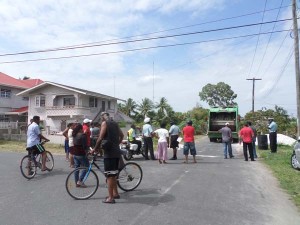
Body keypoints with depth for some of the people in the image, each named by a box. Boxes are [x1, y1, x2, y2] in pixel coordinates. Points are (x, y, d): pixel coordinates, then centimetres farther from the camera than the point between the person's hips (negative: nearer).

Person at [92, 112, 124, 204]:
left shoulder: (104, 123, -5)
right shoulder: (115, 123, 16)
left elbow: (100, 138, -12)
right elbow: (122, 136, 20)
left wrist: (94, 149, -3)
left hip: (109, 152, -7)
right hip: (117, 151, 7)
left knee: (109, 175, -2)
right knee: (114, 174, 18)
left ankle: (110, 198, 3)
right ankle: (115, 193, 27)